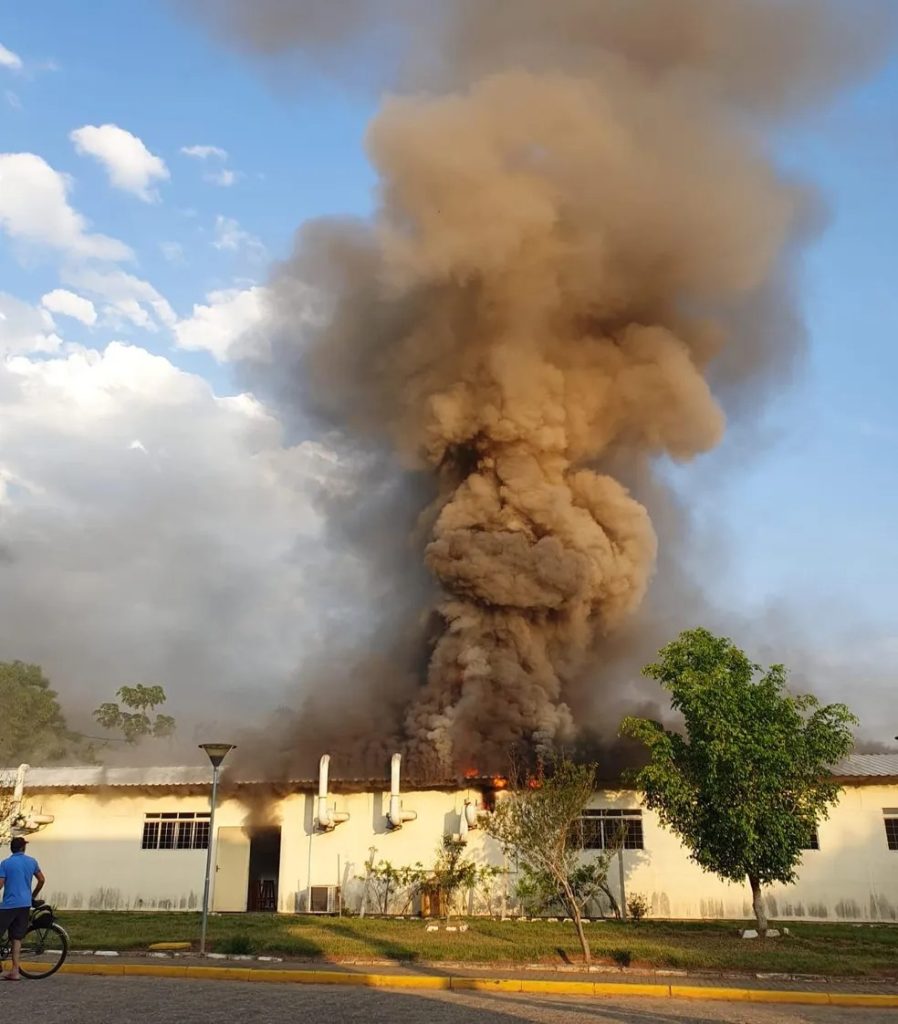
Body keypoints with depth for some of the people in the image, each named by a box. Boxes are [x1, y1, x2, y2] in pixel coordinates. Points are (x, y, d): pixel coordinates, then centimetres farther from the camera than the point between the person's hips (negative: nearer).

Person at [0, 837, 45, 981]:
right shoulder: (31, 861, 7)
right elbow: (42, 880, 12)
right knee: (17, 938, 7)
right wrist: (33, 896, 26)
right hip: (25, 904, 4)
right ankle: (15, 971, 4)